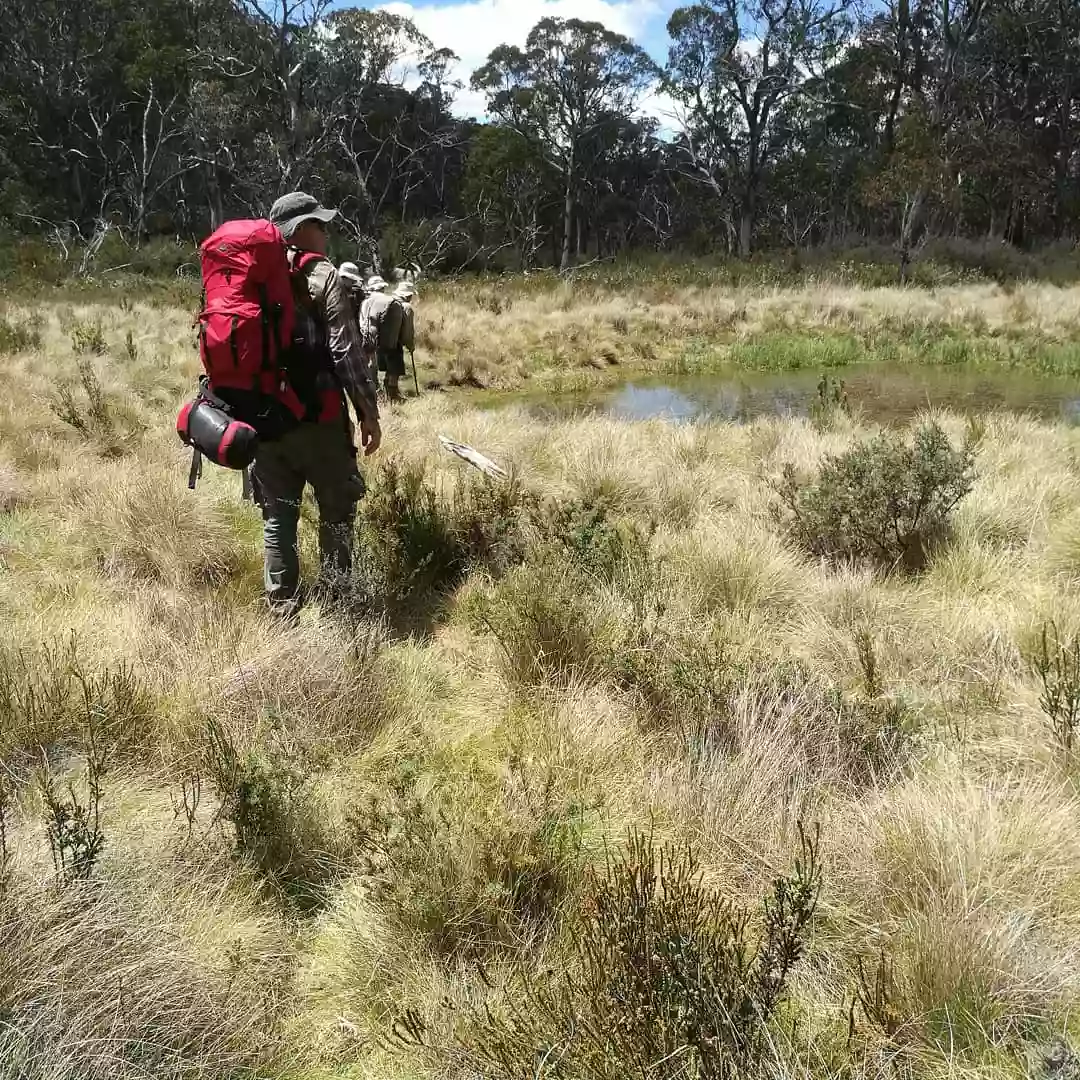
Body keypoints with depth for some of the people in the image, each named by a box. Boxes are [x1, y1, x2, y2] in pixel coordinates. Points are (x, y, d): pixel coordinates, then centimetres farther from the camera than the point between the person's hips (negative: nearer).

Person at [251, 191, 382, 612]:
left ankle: (281, 607, 15)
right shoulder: (321, 275, -7)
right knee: (336, 511, 9)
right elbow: (346, 351, -13)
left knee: (277, 515, 12)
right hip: (316, 417, -5)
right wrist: (368, 411, -8)